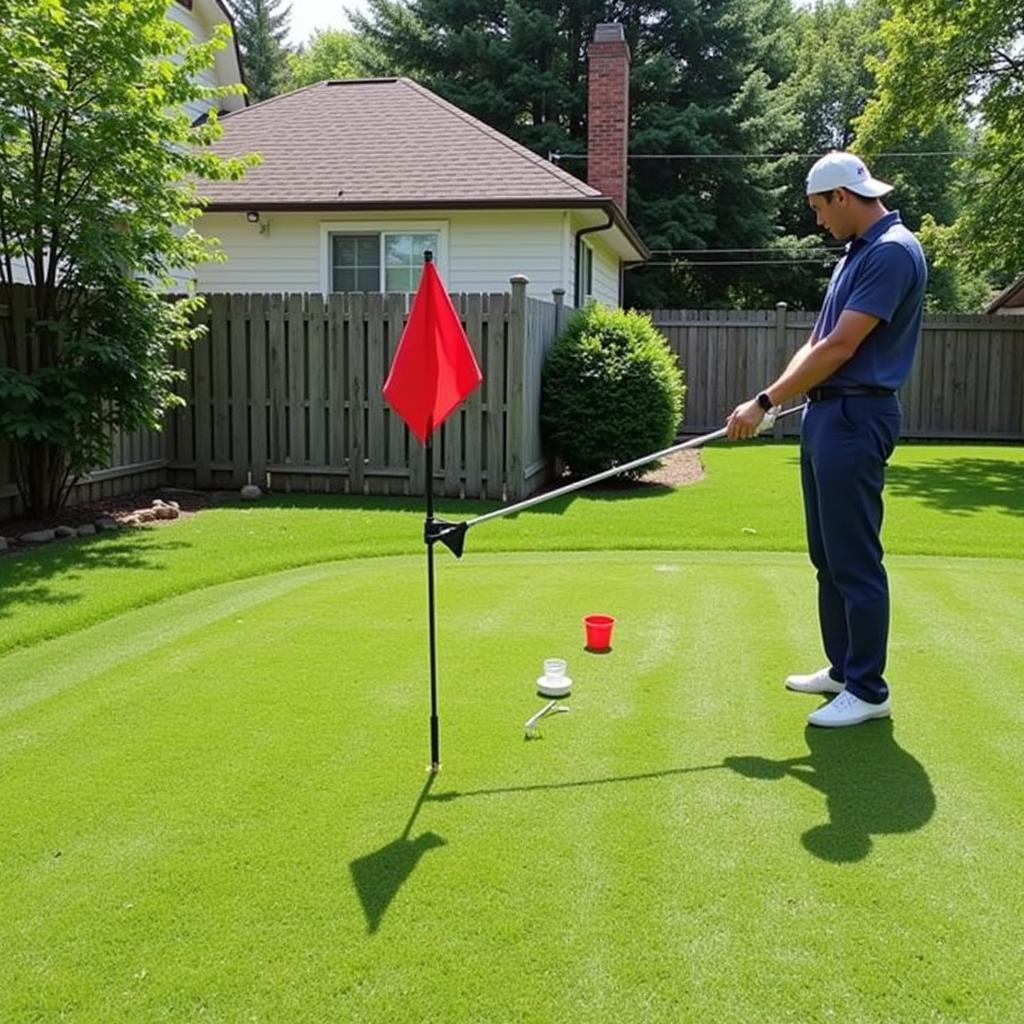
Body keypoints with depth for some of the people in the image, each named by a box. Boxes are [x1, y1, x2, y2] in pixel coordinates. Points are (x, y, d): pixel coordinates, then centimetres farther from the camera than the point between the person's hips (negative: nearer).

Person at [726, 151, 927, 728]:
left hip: (856, 417, -10)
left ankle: (869, 690, 5)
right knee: (828, 556, 15)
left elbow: (840, 347, -19)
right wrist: (773, 400, 3)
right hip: (827, 412, 10)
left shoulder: (893, 252, -14)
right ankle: (844, 668, 26)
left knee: (854, 560, -5)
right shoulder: (858, 253, 18)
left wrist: (766, 401, -15)